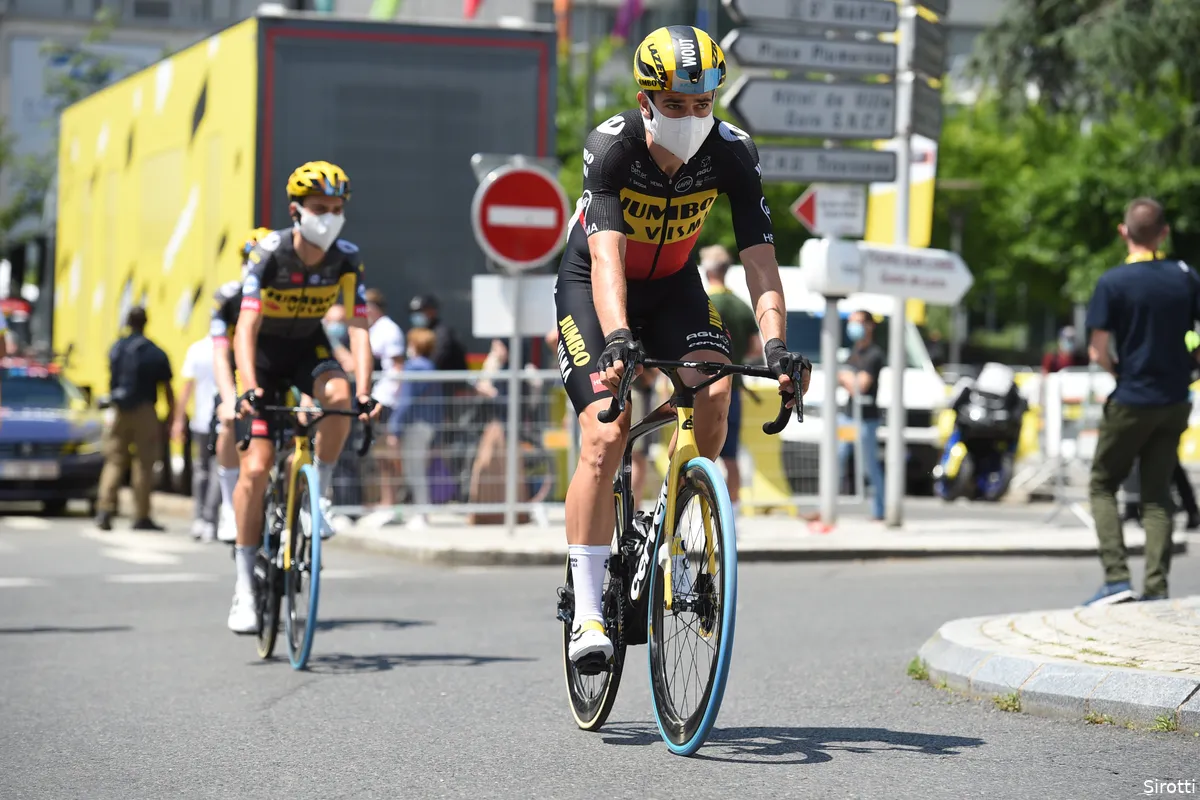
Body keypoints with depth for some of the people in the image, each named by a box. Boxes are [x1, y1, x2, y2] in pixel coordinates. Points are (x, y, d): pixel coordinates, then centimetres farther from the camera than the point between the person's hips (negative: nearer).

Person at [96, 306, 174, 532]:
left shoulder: (116, 349, 5)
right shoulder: (156, 353, -2)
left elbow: (112, 382, 12)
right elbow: (167, 389, -2)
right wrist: (170, 418, 3)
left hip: (120, 412, 3)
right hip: (145, 412, -2)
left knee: (114, 461, 8)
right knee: (144, 464, 3)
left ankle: (105, 510, -2)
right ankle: (141, 516, 4)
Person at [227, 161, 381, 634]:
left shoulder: (346, 258, -18)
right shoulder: (268, 254, -25)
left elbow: (359, 328, -22)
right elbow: (246, 328, -32)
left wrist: (364, 392, -35)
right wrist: (249, 390, -47)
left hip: (308, 349, 2)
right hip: (264, 352, -2)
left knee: (338, 394, -34)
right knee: (256, 467, -11)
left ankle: (319, 493, -12)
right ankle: (245, 586, -3)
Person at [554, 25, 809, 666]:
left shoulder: (732, 154, -22)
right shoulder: (610, 146, -29)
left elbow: (760, 262, -26)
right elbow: (606, 256, -40)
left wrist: (776, 347, -42)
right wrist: (617, 338, -56)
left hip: (673, 285, 3)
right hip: (590, 285, -3)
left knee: (714, 391, -24)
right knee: (605, 434, -18)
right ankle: (587, 612, -14)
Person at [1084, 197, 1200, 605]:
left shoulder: (1112, 282, -12)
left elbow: (1099, 351, -13)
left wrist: (1122, 373, 5)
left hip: (1131, 402, -4)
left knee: (1102, 486, 10)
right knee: (1158, 495, 11)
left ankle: (1116, 578, -4)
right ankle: (1156, 589, 2)